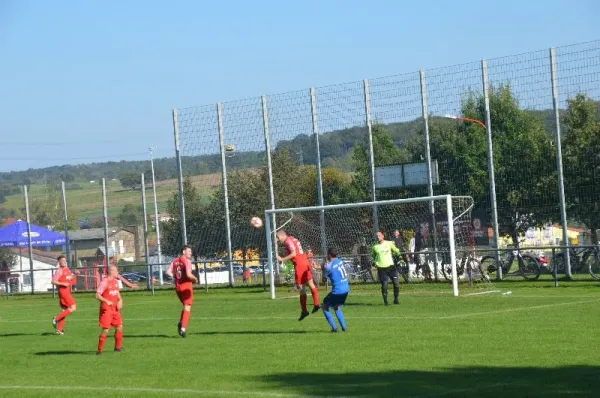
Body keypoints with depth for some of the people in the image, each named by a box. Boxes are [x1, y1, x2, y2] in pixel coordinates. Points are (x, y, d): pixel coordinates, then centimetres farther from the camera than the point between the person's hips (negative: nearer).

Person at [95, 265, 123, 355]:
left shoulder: (116, 281, 10)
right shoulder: (104, 282, -14)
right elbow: (97, 295, -17)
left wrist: (120, 300, 7)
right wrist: (106, 301, -26)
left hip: (115, 308, 8)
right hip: (106, 308, -8)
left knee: (119, 326, 9)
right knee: (105, 329, -9)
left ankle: (117, 347, 23)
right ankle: (99, 350, -1)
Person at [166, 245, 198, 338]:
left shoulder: (175, 261, 7)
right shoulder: (187, 261, -13)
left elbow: (168, 272, 2)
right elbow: (188, 274, -23)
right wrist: (195, 279, -5)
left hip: (177, 287, 7)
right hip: (186, 286, -7)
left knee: (185, 307, 22)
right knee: (187, 308, -1)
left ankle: (180, 323, 7)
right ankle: (183, 328, -10)